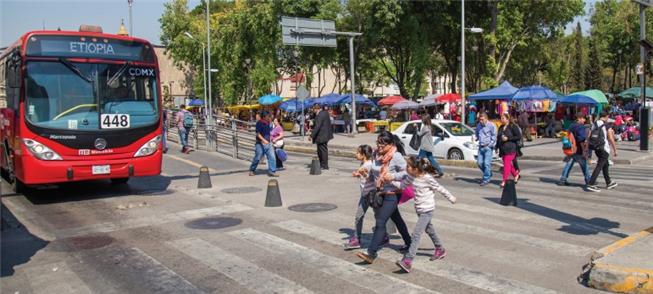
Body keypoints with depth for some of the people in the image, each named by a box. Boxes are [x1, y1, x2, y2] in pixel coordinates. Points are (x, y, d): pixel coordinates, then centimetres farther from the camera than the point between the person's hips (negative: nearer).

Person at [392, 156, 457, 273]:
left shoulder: (427, 178, -20)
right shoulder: (410, 176, -3)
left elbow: (440, 189, -8)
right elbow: (403, 185, 10)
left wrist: (451, 198, 5)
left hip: (427, 210, -7)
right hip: (419, 209, 7)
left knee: (416, 234, -15)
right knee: (429, 230, 24)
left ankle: (408, 261, -21)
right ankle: (440, 250, 46)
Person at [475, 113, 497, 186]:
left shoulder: (491, 125, -8)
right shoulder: (479, 125, 11)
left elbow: (494, 137, -7)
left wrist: (489, 145, -9)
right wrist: (476, 138, 11)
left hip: (488, 147, -6)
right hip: (481, 147, 6)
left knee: (487, 163, -9)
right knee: (479, 162, 4)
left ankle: (486, 179, 1)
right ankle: (489, 174, 27)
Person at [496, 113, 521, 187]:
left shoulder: (513, 127, -6)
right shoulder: (501, 128, 15)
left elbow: (518, 136, -10)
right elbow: (498, 138, 21)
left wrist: (508, 138, -17)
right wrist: (497, 147, 15)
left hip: (510, 149, -7)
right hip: (502, 149, 7)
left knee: (507, 164, -10)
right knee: (508, 164, 13)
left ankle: (504, 180, -10)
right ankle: (516, 175, 33)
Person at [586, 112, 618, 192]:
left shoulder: (594, 124, 5)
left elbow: (589, 138, 2)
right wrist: (615, 150, -1)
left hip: (596, 148, 6)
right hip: (604, 149, -6)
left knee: (605, 165, 22)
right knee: (599, 166, -5)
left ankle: (609, 183, 33)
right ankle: (591, 185, -11)